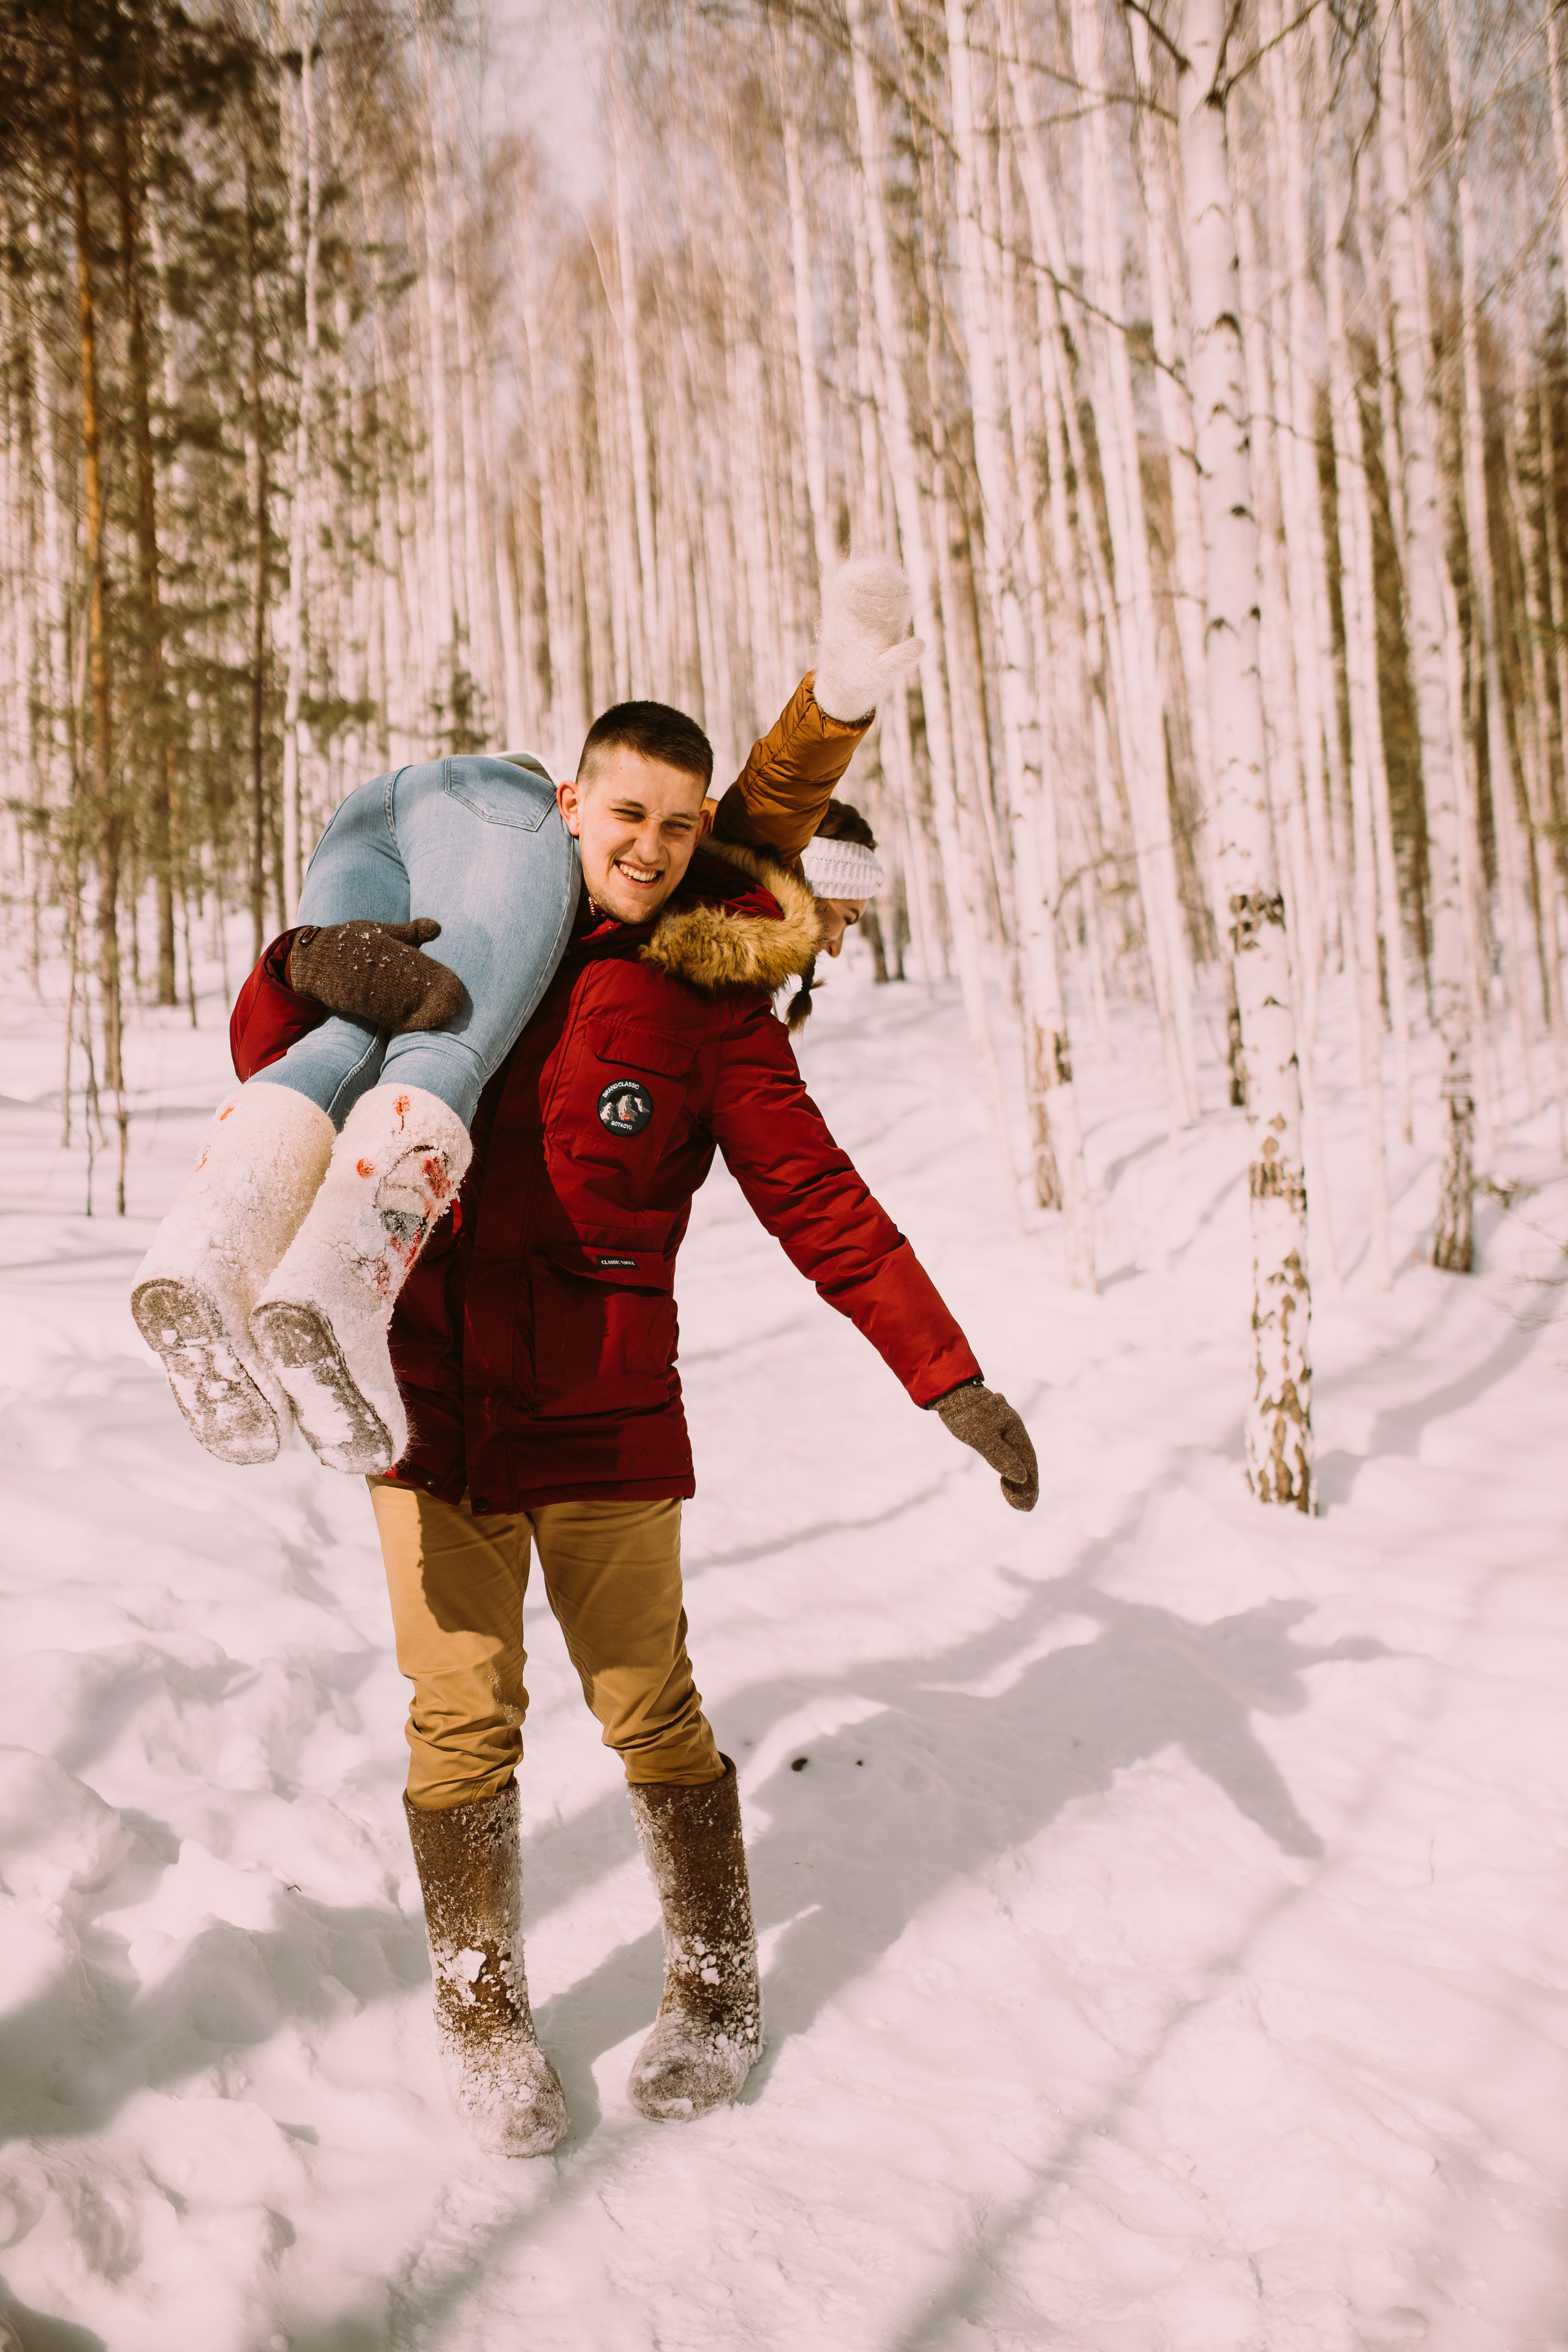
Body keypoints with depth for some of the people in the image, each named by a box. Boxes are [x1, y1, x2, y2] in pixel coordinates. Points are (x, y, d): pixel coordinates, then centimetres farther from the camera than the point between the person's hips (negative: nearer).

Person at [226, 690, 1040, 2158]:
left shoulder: (706, 1000, -3)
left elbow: (821, 1206, -3)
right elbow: (269, 1060, 7)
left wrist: (951, 1380, -9)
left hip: (601, 1409, -2)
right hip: (431, 1400, 3)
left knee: (649, 1710, 5)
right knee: (461, 1722, 5)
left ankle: (716, 1998, 29)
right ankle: (482, 2024, 25)